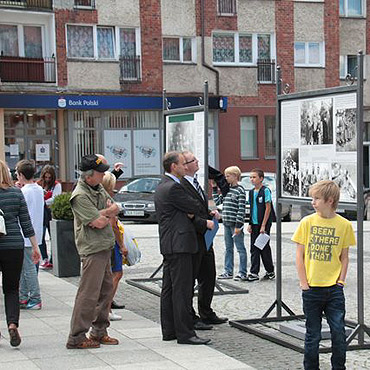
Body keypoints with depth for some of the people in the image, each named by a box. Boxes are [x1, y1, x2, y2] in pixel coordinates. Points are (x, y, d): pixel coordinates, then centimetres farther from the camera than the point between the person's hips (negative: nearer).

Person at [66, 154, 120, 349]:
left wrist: (103, 214, -10)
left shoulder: (99, 188, 13)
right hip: (92, 249, -10)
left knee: (107, 289, 14)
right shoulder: (80, 196, -16)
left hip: (105, 247, 10)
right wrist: (108, 215, -1)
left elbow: (115, 208, 10)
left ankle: (99, 331, 25)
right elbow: (99, 222, -21)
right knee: (88, 294, -8)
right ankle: (76, 337, -2)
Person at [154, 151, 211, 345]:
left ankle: (169, 331, 18)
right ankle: (185, 333, -7)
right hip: (179, 244, -11)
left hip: (168, 245, 11)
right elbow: (195, 207, -11)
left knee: (169, 289, 12)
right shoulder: (173, 187, -16)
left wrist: (189, 211, -1)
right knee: (182, 289, -8)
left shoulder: (162, 186, 17)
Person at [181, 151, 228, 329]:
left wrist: (211, 213, 6)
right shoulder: (181, 186, -18)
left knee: (208, 277, 18)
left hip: (205, 239, 10)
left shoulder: (195, 183, 15)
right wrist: (205, 223, -21)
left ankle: (206, 314, 31)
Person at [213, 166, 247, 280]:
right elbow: (217, 201, 18)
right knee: (228, 248, 12)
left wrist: (238, 225, -17)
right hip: (226, 223, 8)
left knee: (240, 248, 0)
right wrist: (215, 188, 12)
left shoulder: (240, 190, -9)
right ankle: (228, 271, 19)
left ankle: (242, 273, 4)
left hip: (235, 224, -8)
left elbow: (241, 209, -13)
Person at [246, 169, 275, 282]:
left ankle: (270, 272, 14)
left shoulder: (265, 191, -10)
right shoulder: (251, 192, 10)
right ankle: (254, 273, 6)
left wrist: (263, 225, -15)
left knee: (264, 248, 1)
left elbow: (268, 208, -12)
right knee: (254, 249, 4)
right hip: (254, 224, 6)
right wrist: (250, 224, 9)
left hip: (264, 224, -6)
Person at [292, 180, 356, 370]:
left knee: (339, 333, 1)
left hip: (334, 289, 0)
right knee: (312, 335, 8)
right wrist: (303, 282, -4)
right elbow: (299, 254, 1)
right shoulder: (307, 222, -2)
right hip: (311, 288, 0)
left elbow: (344, 256, 6)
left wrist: (341, 281, -2)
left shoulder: (344, 225, -1)